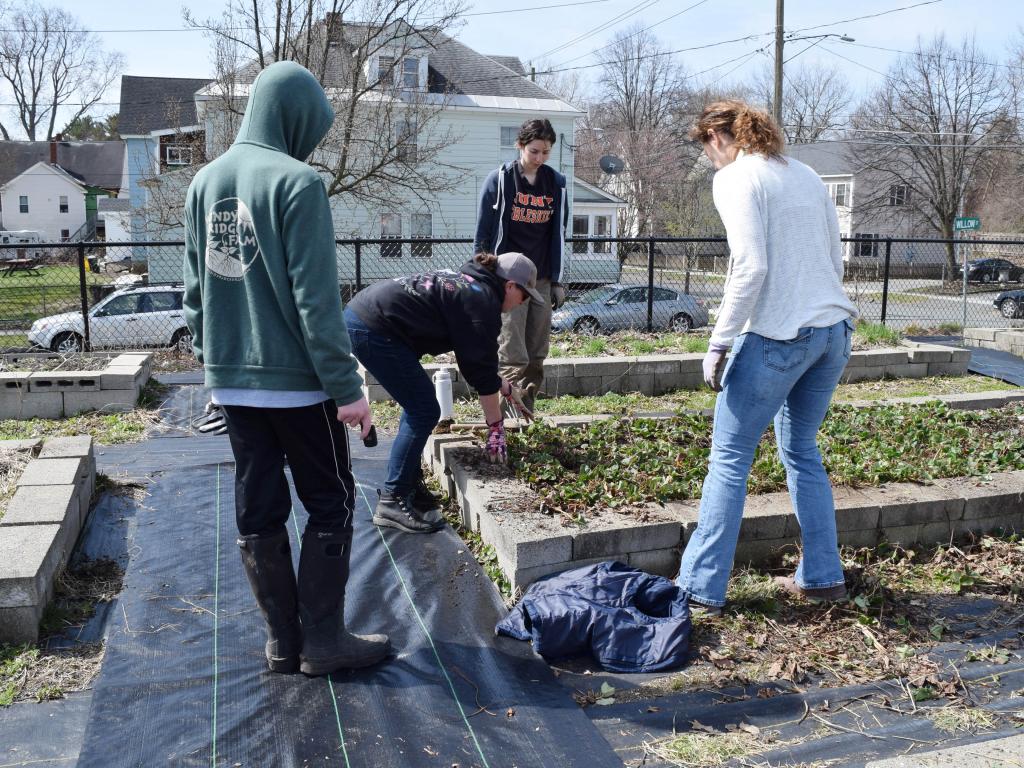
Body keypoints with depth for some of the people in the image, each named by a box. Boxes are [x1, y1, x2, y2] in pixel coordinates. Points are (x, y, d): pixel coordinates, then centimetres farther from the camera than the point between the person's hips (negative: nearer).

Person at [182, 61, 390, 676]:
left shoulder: (206, 181, 8)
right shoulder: (297, 182, -14)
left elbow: (196, 286, 13)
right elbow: (316, 297, -17)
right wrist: (346, 385, -14)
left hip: (231, 379, 7)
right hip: (295, 378, -7)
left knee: (259, 510, 12)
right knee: (331, 504, 7)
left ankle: (283, 640, 21)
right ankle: (323, 640, 12)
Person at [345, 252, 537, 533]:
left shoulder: (467, 283, 20)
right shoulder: (482, 301, -8)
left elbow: (475, 359, 29)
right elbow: (482, 372, -6)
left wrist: (506, 388, 32)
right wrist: (496, 426, 2)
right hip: (373, 328, -10)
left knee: (419, 405, 18)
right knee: (424, 412, -3)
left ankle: (408, 483, 24)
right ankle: (392, 501, 0)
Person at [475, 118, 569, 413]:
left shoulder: (556, 183, 8)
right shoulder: (499, 179, -3)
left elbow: (558, 234, 14)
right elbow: (483, 233, 0)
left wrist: (557, 280, 11)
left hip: (542, 280, 4)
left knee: (536, 356, 6)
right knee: (513, 357, -9)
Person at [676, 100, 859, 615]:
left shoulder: (735, 178, -7)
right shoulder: (805, 175, 16)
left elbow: (750, 268, -18)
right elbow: (835, 261, 17)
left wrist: (719, 344, -13)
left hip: (777, 336, -7)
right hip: (835, 330, 8)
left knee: (729, 458, 2)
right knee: (802, 450, 20)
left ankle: (701, 587, 8)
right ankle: (822, 576, 26)